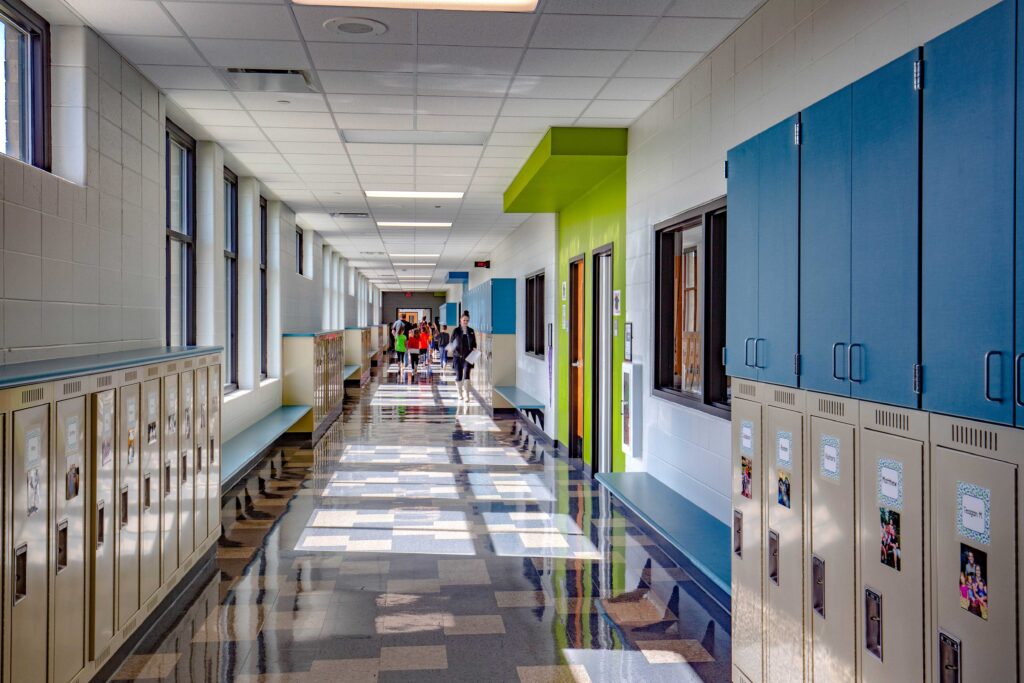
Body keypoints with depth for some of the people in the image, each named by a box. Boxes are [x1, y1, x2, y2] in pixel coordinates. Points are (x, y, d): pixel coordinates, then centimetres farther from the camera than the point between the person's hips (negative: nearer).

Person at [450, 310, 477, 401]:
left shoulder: (471, 331, 7)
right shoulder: (456, 331, 1)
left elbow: (474, 343, 14)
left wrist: (474, 349, -6)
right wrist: (454, 351, -13)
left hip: (468, 357, 0)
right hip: (458, 357, 0)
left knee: (466, 375, -13)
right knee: (458, 376, 6)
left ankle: (467, 396, -18)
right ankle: (460, 394, 25)